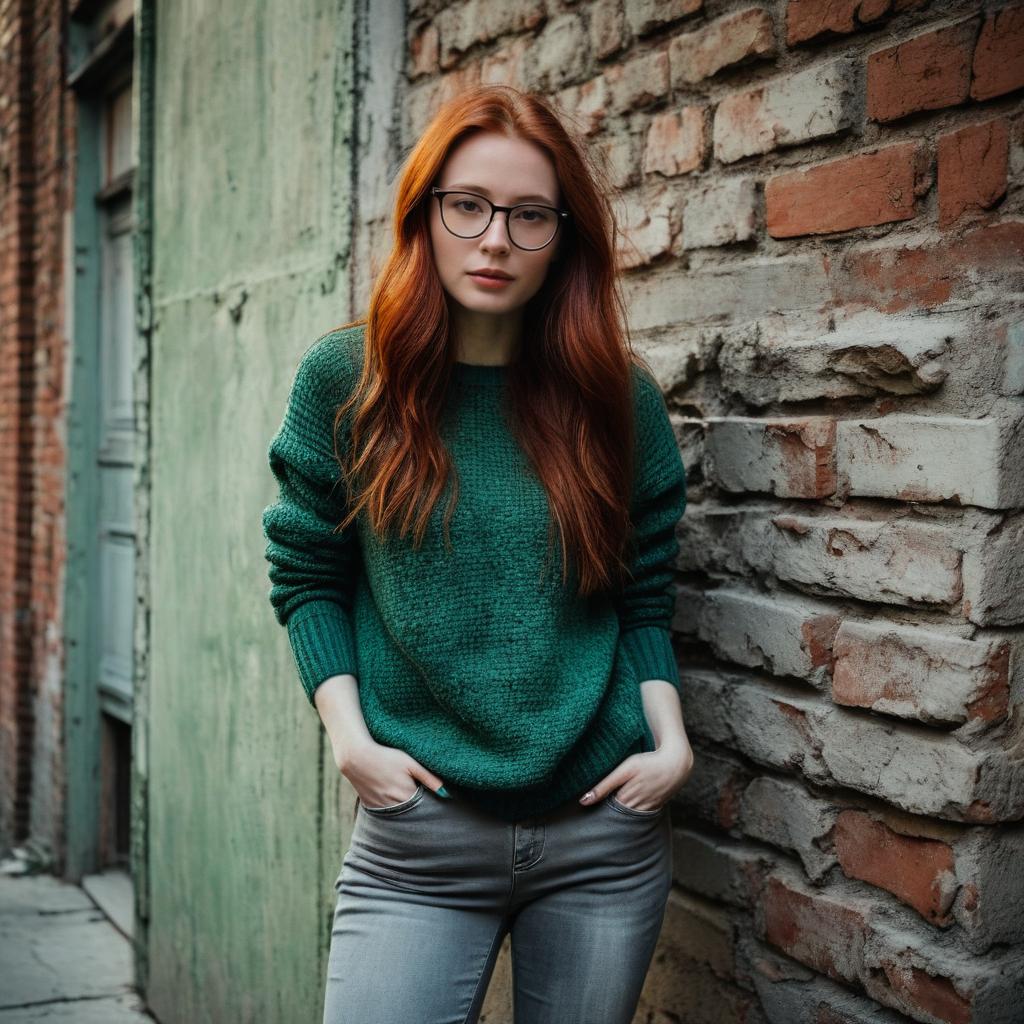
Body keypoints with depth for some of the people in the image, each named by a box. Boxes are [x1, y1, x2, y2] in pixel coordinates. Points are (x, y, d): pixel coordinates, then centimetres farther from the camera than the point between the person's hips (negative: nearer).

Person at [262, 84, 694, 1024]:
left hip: (606, 830, 2)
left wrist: (669, 738, -6)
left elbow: (644, 599, 8)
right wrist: (349, 735, -8)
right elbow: (307, 578, 4)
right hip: (419, 839, -1)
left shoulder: (620, 398, 1)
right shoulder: (343, 380, -2)